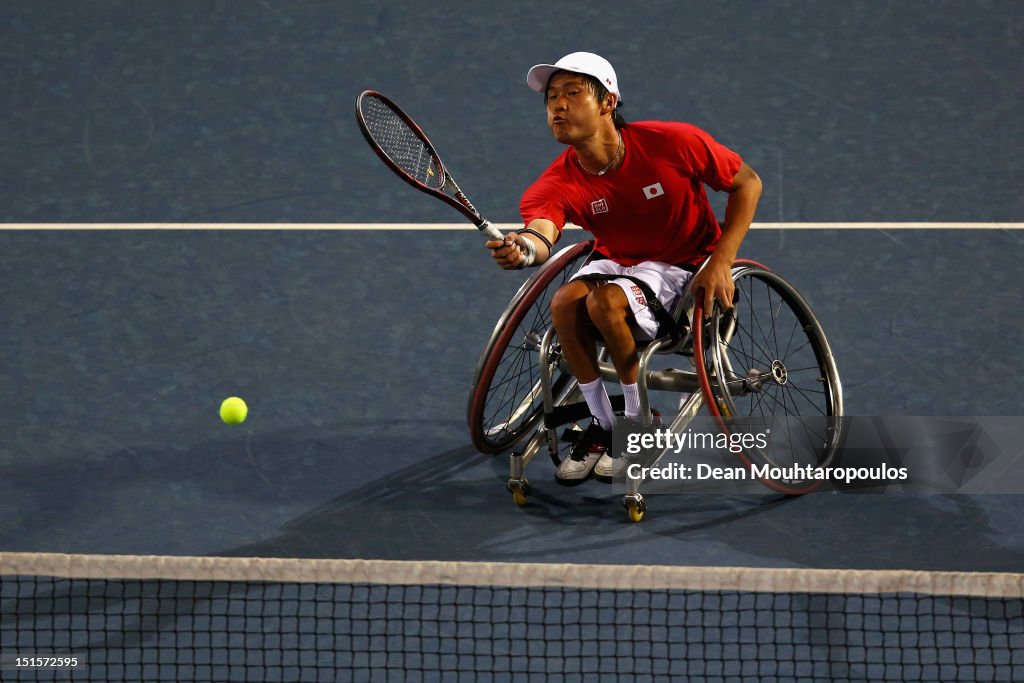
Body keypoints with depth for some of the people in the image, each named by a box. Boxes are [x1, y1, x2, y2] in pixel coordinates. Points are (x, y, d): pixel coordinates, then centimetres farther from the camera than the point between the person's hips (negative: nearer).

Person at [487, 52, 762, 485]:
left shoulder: (672, 144, -22)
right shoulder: (557, 184, -17)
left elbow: (747, 183, -9)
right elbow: (542, 232, -38)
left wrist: (720, 262, -18)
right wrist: (525, 249, -65)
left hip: (682, 267, -4)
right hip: (615, 261, 4)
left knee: (605, 301, -32)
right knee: (565, 303, -28)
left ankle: (640, 422, -9)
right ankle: (602, 427, -6)